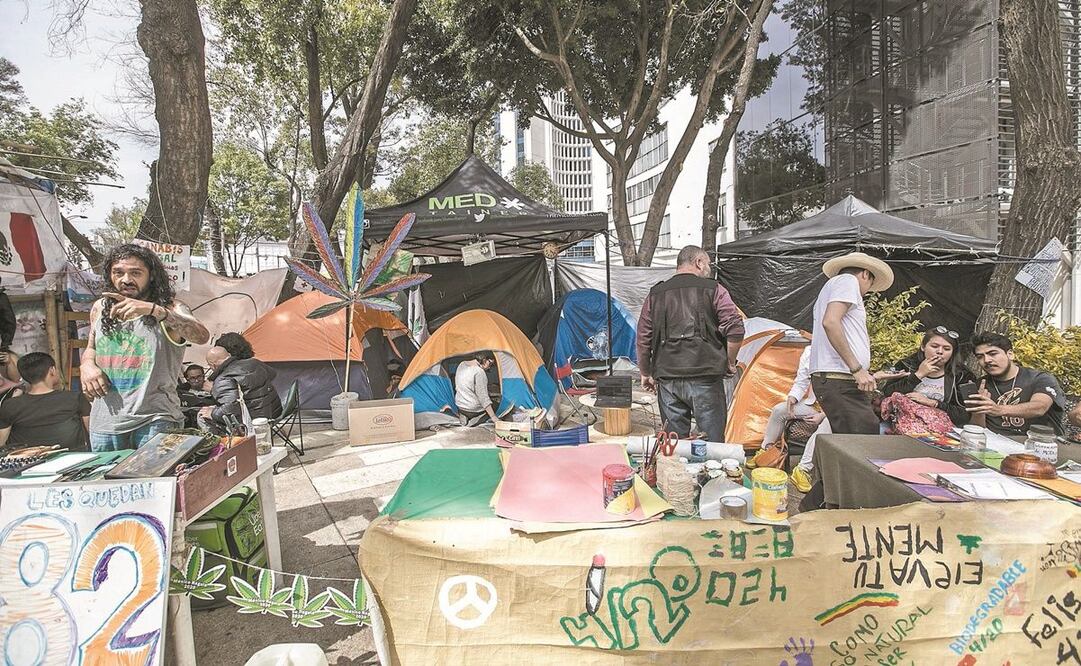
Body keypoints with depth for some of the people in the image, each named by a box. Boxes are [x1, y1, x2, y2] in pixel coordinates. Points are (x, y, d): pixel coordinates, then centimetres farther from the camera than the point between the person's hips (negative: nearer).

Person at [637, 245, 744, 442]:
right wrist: (730, 363, 7)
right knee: (712, 440, 4)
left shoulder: (655, 295, 11)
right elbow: (735, 330, -6)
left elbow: (643, 340, 11)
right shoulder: (713, 290, 2)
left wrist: (646, 374, 21)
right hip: (705, 377, -3)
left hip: (667, 379, 3)